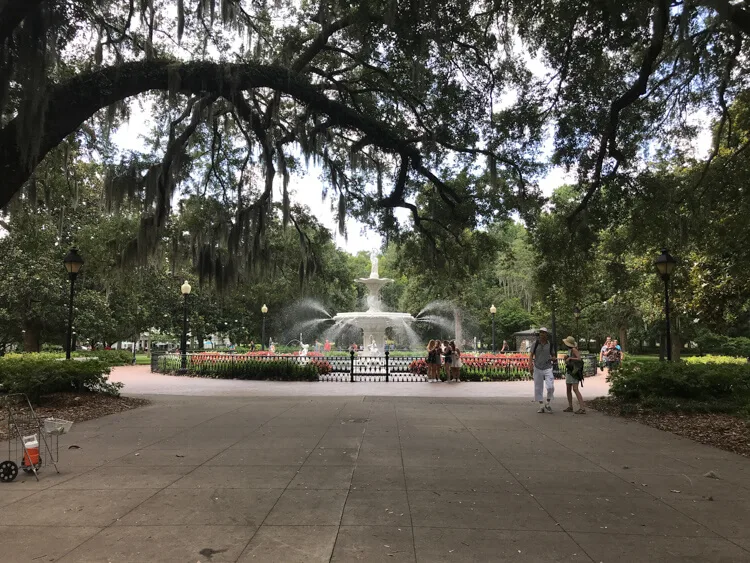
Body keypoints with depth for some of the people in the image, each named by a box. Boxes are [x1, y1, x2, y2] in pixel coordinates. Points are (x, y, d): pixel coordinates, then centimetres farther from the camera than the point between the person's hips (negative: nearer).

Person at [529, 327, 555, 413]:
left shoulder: (550, 344, 2)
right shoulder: (536, 344, 0)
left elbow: (551, 355, 15)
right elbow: (531, 355, 1)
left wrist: (552, 358, -8)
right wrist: (530, 366, -10)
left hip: (548, 368, 0)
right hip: (537, 368, 0)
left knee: (550, 387, -11)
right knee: (538, 388, 4)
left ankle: (548, 404, 11)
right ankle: (541, 406, 15)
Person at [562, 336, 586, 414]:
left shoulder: (574, 349, -13)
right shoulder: (569, 350, 12)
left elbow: (579, 359, -21)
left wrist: (570, 358, -16)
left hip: (574, 371, -10)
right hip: (569, 371, 10)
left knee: (575, 389, -15)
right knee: (568, 389, 12)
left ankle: (582, 408, -18)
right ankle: (570, 407, 21)